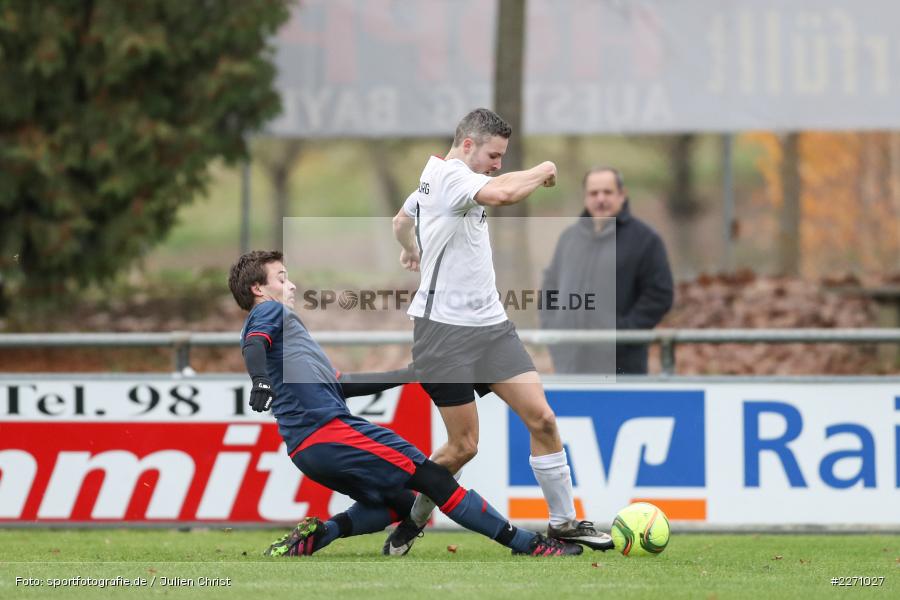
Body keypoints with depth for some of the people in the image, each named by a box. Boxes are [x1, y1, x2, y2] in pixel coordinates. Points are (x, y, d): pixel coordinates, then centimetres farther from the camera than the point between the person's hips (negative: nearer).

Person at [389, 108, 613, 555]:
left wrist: (411, 249, 58)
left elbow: (401, 220, 36)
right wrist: (542, 172, -16)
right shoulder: (448, 175, -15)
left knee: (541, 418, -3)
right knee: (464, 445, -5)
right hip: (446, 329, -9)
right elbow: (502, 193, -36)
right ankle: (411, 516, 19)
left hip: (490, 325, 9)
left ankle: (564, 521, 5)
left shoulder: (434, 177, 16)